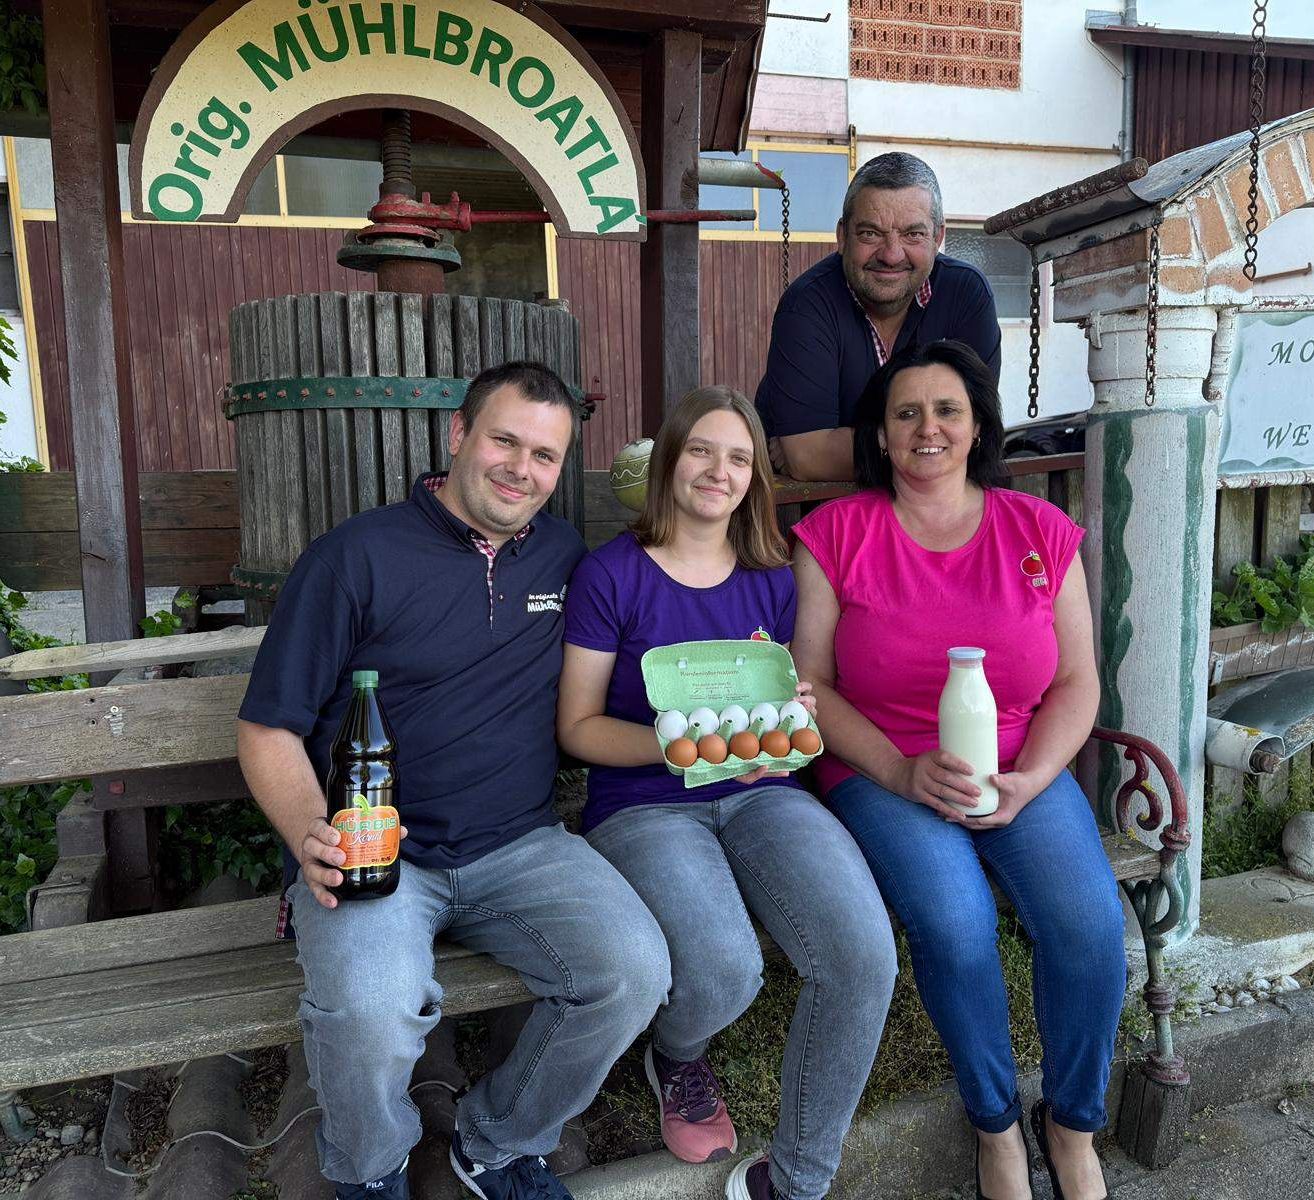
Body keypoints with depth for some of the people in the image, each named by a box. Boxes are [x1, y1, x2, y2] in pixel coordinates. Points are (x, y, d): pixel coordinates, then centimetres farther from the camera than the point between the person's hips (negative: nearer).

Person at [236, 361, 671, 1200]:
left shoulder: (565, 555, 9)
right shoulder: (358, 557, -3)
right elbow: (268, 729, -1)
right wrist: (311, 835, -20)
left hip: (521, 846, 3)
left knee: (636, 971, -20)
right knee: (370, 1011, -30)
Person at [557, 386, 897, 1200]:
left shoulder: (772, 578, 10)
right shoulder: (611, 574, -3)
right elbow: (577, 725, -2)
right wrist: (672, 744, -20)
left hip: (759, 794, 4)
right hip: (644, 805, -3)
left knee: (865, 954, -24)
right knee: (724, 969, -31)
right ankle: (678, 1059, 12)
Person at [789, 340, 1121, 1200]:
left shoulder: (1041, 531, 6)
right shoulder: (836, 534, -2)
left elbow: (1076, 683, 6)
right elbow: (809, 685, -4)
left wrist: (1027, 783, -10)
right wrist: (903, 773, -15)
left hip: (1023, 772, 3)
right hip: (883, 773, -2)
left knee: (1092, 924, -21)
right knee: (957, 922, -28)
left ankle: (1074, 1121, 13)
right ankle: (995, 1123, 6)